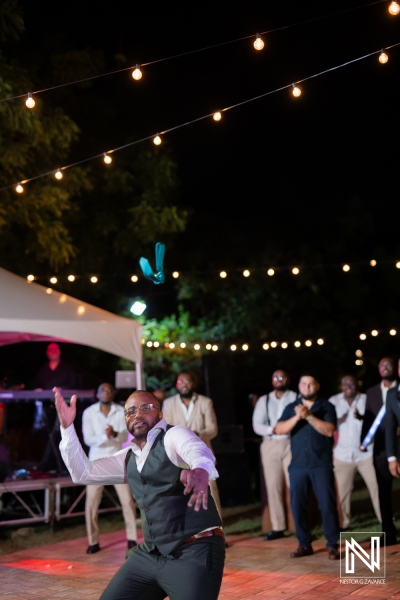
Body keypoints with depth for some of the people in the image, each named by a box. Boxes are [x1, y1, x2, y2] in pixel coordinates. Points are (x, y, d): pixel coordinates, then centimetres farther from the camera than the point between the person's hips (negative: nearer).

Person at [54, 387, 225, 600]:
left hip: (194, 552, -7)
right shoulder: (129, 458, 14)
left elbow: (198, 452, -30)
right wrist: (67, 426, 5)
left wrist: (200, 470, -56)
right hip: (150, 554, 7)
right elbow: (83, 472, 17)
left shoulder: (174, 436, -8)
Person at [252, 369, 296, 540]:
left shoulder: (297, 398, 3)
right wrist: (272, 429, -13)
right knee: (273, 486, 4)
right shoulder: (263, 400, 11)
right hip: (270, 445, 3)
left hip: (291, 444, -3)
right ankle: (278, 527, 9)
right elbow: (257, 425, 4)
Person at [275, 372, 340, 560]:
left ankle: (332, 545, 5)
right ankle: (304, 544, 15)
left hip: (321, 464, -3)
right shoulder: (291, 408, 11)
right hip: (298, 465, 3)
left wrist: (309, 416, -17)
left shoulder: (326, 407, 4)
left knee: (327, 504, -5)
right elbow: (279, 429, -3)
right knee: (297, 505, 3)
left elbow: (329, 430, -10)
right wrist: (297, 417, -16)